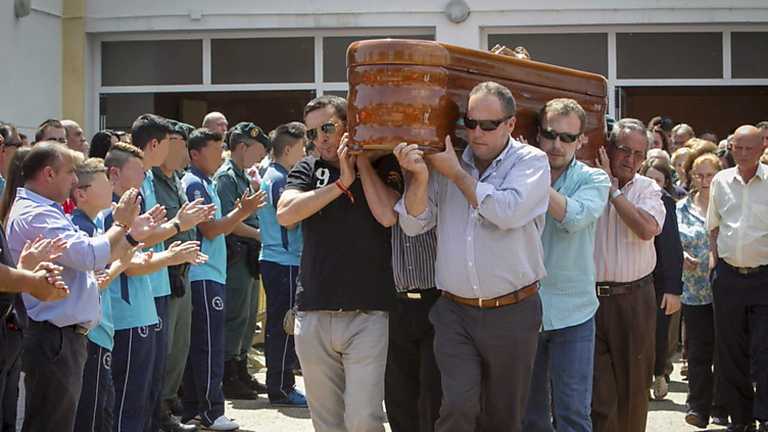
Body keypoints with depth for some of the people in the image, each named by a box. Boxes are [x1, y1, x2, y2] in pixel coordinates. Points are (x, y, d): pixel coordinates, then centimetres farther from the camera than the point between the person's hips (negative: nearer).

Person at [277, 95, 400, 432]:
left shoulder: (382, 167, 5)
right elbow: (285, 214, -7)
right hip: (313, 315, 3)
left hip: (367, 316, -3)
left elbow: (388, 215, -13)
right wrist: (342, 182, -8)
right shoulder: (307, 169, 11)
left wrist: (362, 162, -4)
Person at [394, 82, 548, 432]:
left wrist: (456, 173, -12)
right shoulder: (446, 161, 6)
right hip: (455, 311, 1)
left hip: (511, 312, -1)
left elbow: (508, 212, -22)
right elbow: (413, 224, 2)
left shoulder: (531, 161, -3)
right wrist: (419, 177, -15)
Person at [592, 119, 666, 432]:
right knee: (594, 387, -3)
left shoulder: (647, 189, 5)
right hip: (589, 297, -2)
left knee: (633, 385, 11)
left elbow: (647, 229, -14)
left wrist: (612, 189, -10)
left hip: (634, 299, 2)